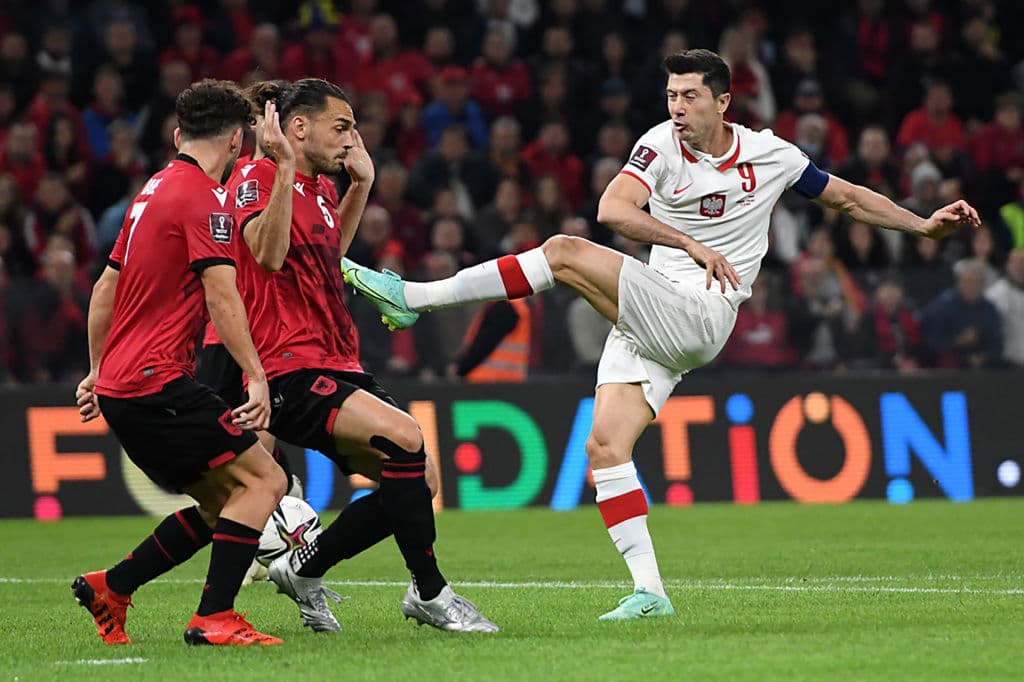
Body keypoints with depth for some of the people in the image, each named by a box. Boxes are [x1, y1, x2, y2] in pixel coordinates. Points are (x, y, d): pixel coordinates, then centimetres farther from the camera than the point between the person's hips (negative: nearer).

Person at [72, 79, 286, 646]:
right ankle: (214, 618, -16)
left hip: (118, 385, 9)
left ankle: (109, 588, 15)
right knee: (263, 480, -10)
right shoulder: (204, 196, -9)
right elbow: (221, 298, -18)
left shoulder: (152, 191, 18)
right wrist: (257, 377, -20)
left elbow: (104, 288, 24)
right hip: (156, 382, -9)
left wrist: (98, 371, 32)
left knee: (223, 505, 13)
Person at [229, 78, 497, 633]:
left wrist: (361, 184, 30)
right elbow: (268, 254, -25)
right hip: (289, 373, -10)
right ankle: (429, 594, -15)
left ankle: (303, 569, 14)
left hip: (336, 370, 10)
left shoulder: (317, 190, 19)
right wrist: (284, 168, -26)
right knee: (405, 439, -26)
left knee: (421, 478, 1)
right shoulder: (255, 179, -7)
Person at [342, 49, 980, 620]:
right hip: (648, 323, 4)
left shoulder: (770, 155, 4)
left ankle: (413, 296, -21)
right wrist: (694, 245, -22)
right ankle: (649, 591, -5)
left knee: (566, 253, -23)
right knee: (605, 446, -9)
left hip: (699, 316, -4)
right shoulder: (662, 144, 4)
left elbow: (848, 197, 21)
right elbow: (613, 209, -14)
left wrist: (926, 224, 17)